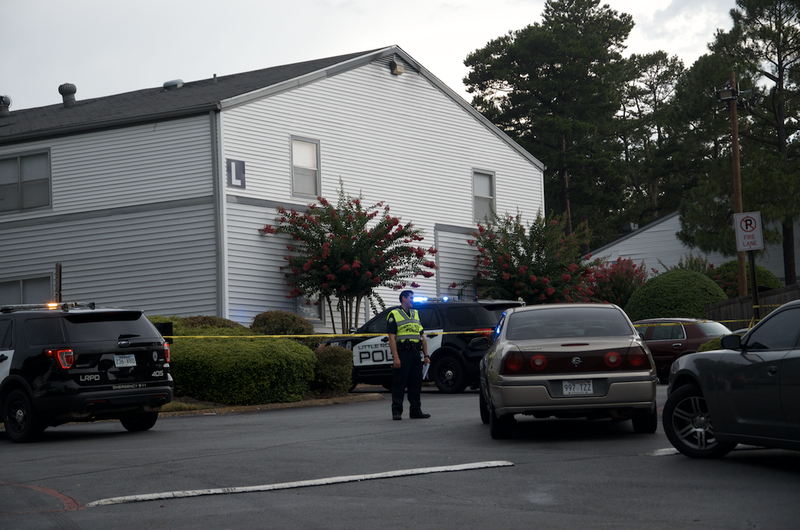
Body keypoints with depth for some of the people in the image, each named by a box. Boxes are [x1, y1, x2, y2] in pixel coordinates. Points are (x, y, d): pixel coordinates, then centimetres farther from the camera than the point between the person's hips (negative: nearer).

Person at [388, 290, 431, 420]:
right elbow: (392, 337, -7)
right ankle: (396, 412, 0)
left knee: (416, 383, 7)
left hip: (415, 353, 6)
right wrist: (395, 357, -16)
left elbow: (422, 337, 21)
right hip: (402, 353, -6)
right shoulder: (394, 315, 0)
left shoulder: (416, 314, 21)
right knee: (399, 384, -4)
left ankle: (416, 411, 13)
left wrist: (426, 355, 12)